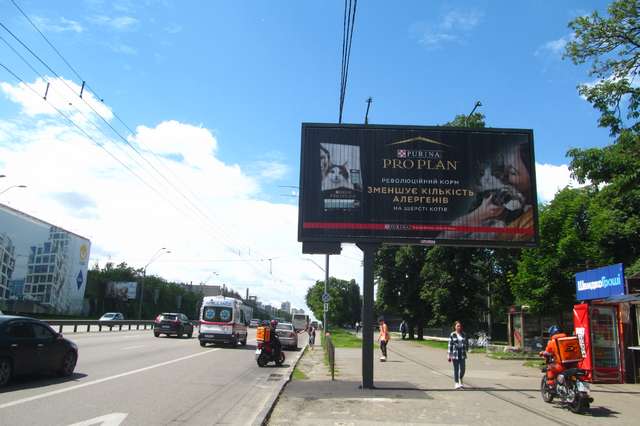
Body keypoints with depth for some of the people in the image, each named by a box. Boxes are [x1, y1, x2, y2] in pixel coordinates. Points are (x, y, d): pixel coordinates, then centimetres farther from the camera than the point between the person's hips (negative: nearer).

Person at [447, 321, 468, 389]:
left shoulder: (464, 334, 6)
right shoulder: (452, 335, -3)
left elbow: (467, 343, 15)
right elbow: (450, 345, -3)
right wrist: (449, 355, -5)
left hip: (462, 355, 3)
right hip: (455, 355, -2)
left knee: (463, 368, 2)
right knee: (456, 369, 3)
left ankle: (461, 380, 29)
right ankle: (456, 383, 15)